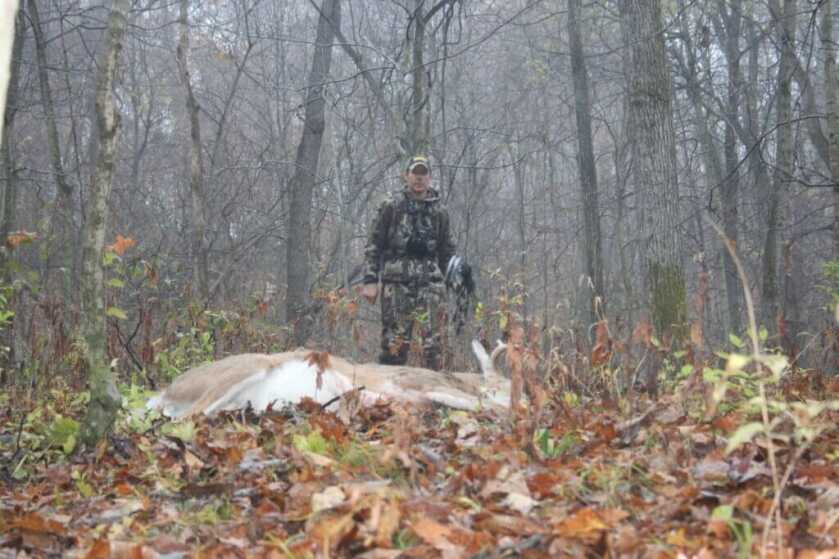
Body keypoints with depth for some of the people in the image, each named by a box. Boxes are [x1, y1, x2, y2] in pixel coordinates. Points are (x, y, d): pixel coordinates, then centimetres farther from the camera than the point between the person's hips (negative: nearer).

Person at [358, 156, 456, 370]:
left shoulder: (439, 212, 13)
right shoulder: (391, 207, 5)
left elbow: (446, 251, 18)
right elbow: (374, 245, 3)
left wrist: (448, 283, 12)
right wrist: (370, 281, -6)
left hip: (430, 281, 2)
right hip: (397, 280, -2)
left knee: (432, 340, -6)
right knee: (395, 340, -3)